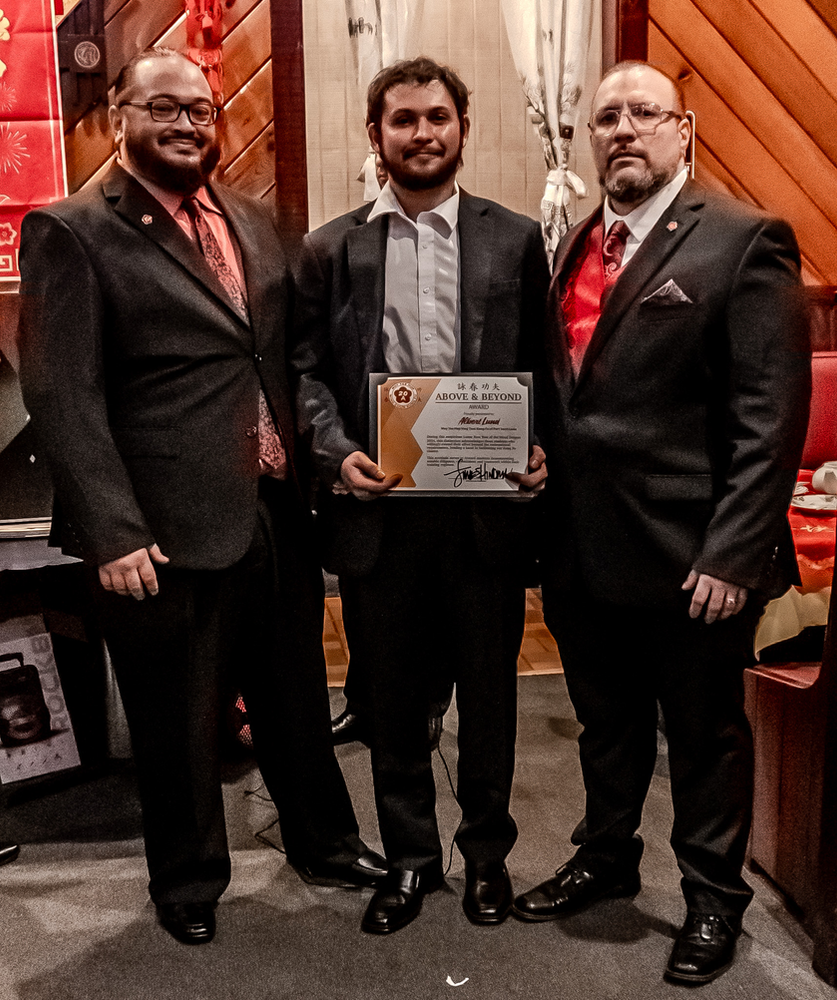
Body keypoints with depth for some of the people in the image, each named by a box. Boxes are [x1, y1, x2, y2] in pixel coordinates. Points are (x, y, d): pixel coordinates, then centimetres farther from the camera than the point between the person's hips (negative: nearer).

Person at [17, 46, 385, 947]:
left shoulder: (252, 221, 13)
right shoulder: (71, 233, -6)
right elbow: (63, 396, -12)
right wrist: (112, 533, -18)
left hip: (276, 514, 5)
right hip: (168, 532, -5)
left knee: (296, 699, 20)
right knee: (179, 723, 13)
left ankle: (323, 842, 43)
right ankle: (188, 883, 37)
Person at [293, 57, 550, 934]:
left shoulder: (515, 239, 5)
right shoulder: (330, 248, 7)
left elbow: (542, 366, 5)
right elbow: (308, 369, 5)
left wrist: (539, 451, -11)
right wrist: (336, 452, -11)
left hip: (486, 506, 0)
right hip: (377, 509, 1)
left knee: (488, 689, 13)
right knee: (392, 697, 13)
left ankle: (487, 851, 35)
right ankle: (409, 855, 33)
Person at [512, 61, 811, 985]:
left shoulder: (744, 241, -9)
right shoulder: (573, 246, 11)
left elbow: (770, 418, -14)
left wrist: (733, 555, -18)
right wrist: (542, 469, 2)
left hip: (689, 557, -5)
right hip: (582, 550, 6)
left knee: (705, 735, 14)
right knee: (606, 726, 22)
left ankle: (712, 897, 36)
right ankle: (606, 858, 45)